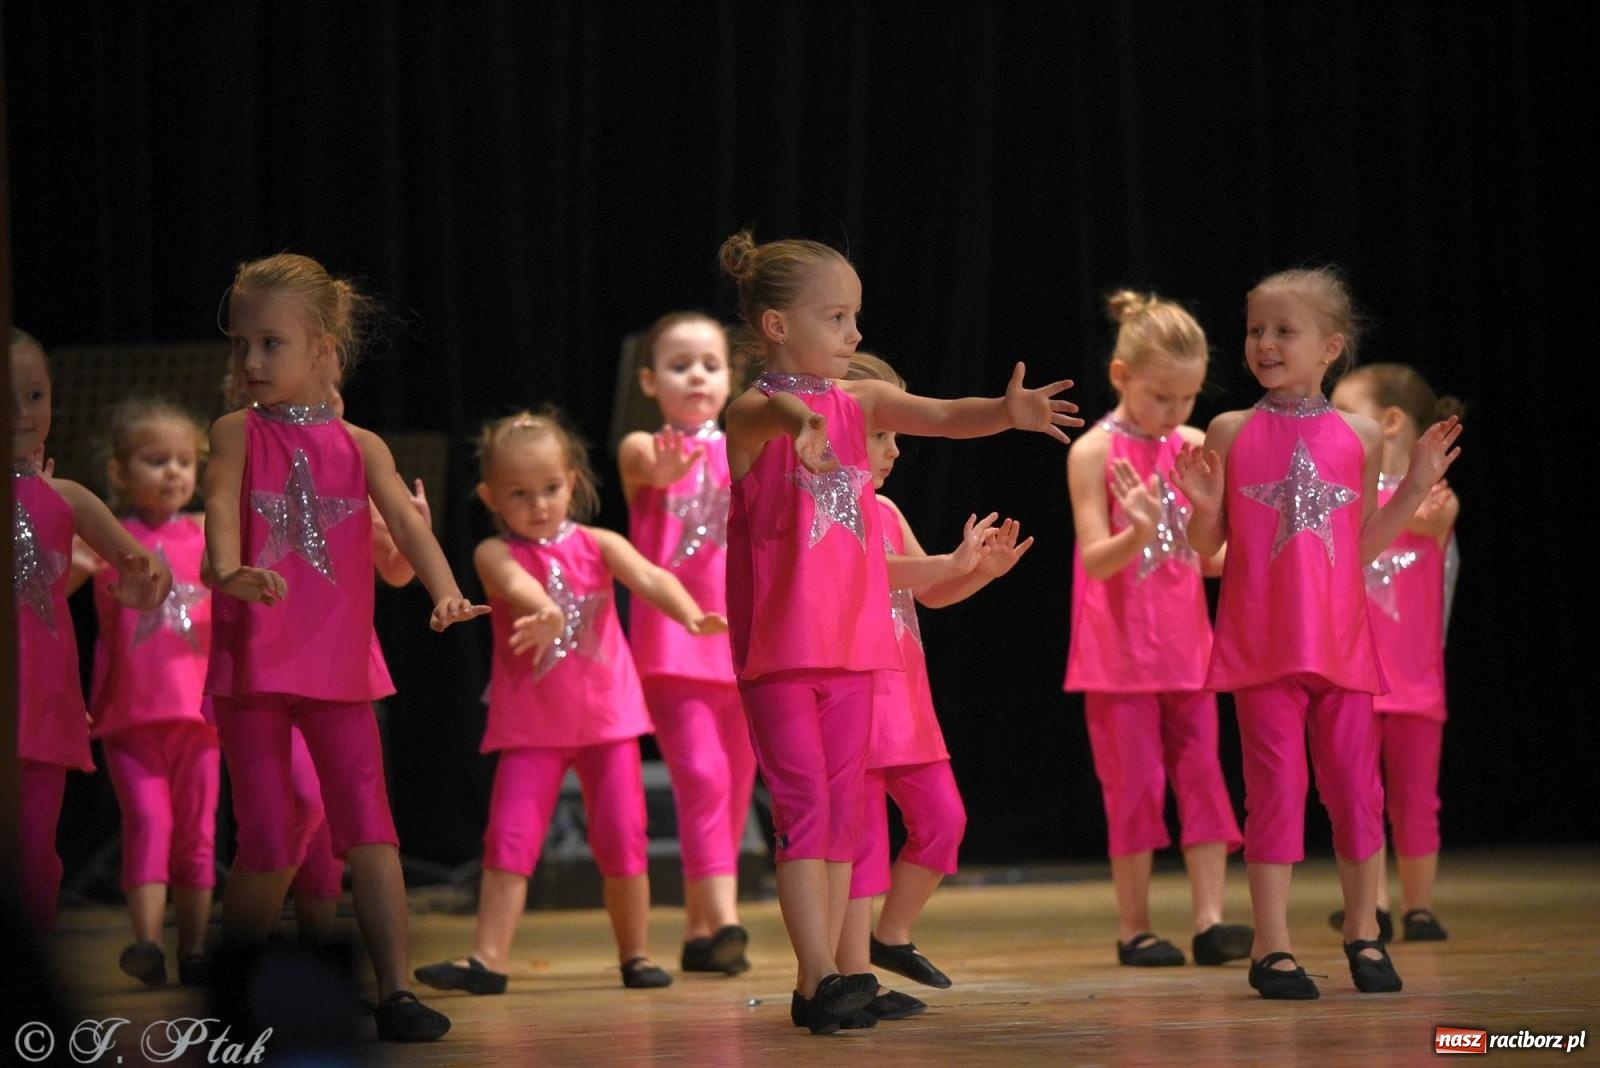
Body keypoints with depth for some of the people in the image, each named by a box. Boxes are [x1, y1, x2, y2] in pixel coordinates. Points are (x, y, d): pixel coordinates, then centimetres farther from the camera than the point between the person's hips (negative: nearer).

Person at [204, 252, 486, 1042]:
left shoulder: (360, 447, 6)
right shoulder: (237, 433, 1)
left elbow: (404, 519, -7)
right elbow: (221, 505, -16)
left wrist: (445, 592, -27)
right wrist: (231, 572, -38)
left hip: (339, 665, 2)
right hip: (253, 664, -1)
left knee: (368, 823, -6)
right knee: (266, 843, 0)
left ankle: (394, 991, -6)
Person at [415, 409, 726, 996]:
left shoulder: (597, 545, 1)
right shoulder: (495, 553, -4)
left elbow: (650, 578, -15)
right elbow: (516, 584, -27)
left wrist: (691, 616, -36)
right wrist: (542, 608, -51)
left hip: (607, 712, 1)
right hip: (531, 725, -1)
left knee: (623, 837, 2)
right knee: (509, 838, -8)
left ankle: (635, 953, 14)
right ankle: (488, 959, -7)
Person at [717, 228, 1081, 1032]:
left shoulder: (859, 403, 9)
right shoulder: (750, 413, -8)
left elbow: (940, 416, -5)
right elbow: (780, 408, -32)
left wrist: (1005, 413, -26)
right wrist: (803, 424, -58)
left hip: (850, 638, 6)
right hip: (776, 643, -6)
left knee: (841, 808, 6)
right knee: (803, 806, -10)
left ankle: (818, 983, 10)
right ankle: (820, 979, -13)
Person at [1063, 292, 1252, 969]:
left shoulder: (1194, 446, 6)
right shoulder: (1095, 452, -8)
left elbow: (1214, 558, 10)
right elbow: (1094, 558, -13)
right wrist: (1137, 535, -31)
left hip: (1185, 643, 4)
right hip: (1121, 647, -4)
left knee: (1201, 773, -1)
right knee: (1136, 780, -1)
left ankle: (1210, 921, -2)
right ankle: (1134, 928, 6)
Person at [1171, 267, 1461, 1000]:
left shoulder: (1360, 436, 5)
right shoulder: (1231, 433, 0)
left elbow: (1363, 546, 9)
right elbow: (1207, 548, 3)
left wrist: (1417, 486, 1)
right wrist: (1205, 506, -17)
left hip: (1340, 639, 2)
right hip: (1262, 643, -2)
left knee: (1354, 785, 6)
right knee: (1275, 787, -3)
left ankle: (1363, 935, 19)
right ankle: (1272, 946, 2)